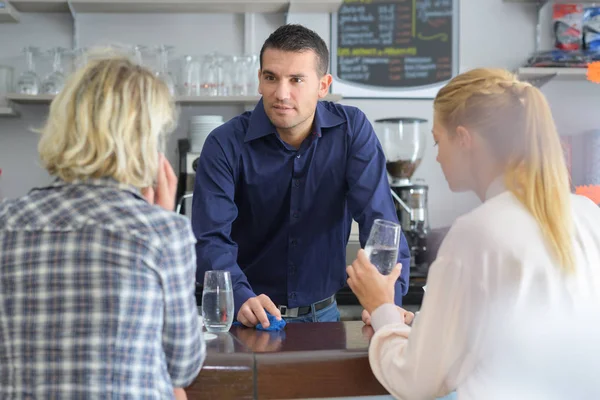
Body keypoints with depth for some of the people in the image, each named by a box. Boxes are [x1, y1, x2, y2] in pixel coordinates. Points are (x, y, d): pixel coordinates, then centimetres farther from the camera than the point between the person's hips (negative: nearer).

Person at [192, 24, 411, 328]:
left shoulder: (352, 130, -4)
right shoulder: (225, 144, -9)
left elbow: (379, 220, -9)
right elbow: (211, 239, -14)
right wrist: (242, 300, -31)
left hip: (322, 314, 1)